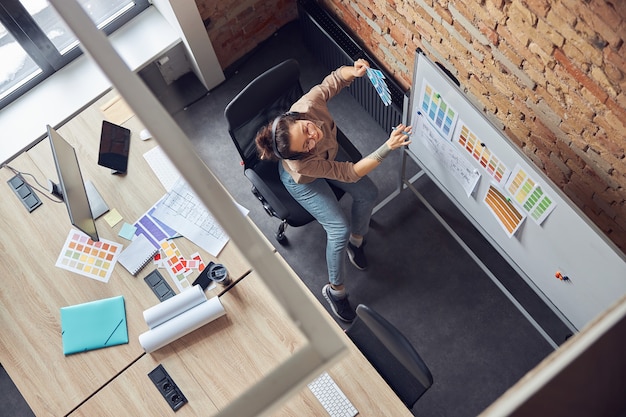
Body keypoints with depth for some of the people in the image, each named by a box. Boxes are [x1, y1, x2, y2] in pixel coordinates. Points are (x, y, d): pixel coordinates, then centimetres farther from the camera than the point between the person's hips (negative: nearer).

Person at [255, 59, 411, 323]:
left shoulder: (308, 105, -41)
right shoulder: (300, 164, -46)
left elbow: (334, 79, -20)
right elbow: (350, 173, -38)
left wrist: (354, 71, -43)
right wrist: (388, 147, -48)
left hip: (328, 155, 6)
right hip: (302, 181, -5)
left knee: (368, 194, 0)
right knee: (340, 229, -14)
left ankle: (356, 240, 31)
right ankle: (335, 290, 11)